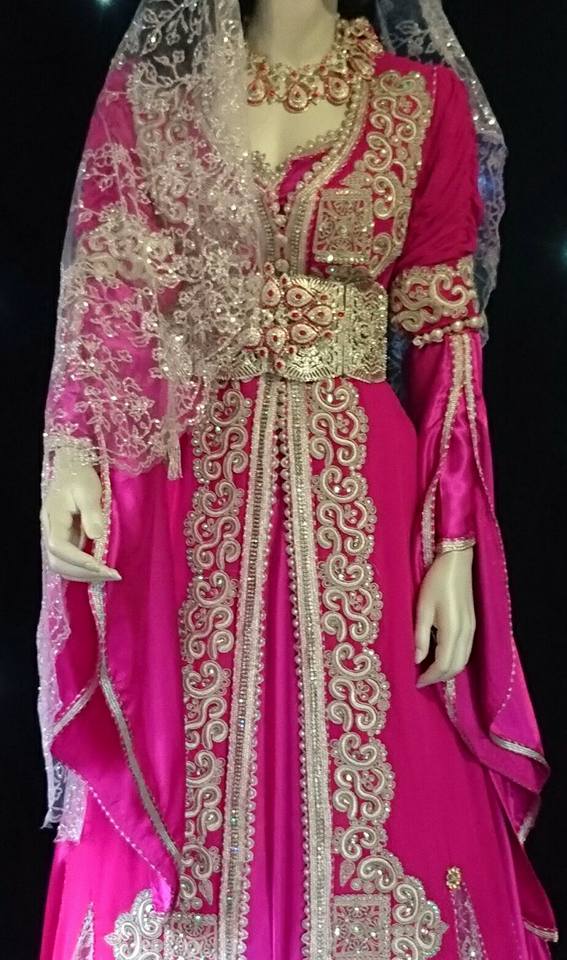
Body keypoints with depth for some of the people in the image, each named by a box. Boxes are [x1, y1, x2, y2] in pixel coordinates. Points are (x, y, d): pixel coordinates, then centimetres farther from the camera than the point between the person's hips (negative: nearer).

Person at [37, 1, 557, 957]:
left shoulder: (424, 101, 6)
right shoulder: (151, 80, 9)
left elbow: (446, 333, 2)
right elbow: (103, 287, 2)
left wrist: (456, 548, -4)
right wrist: (73, 455, -14)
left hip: (358, 492, 0)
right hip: (187, 487, 1)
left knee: (382, 780, 5)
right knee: (177, 772, 8)